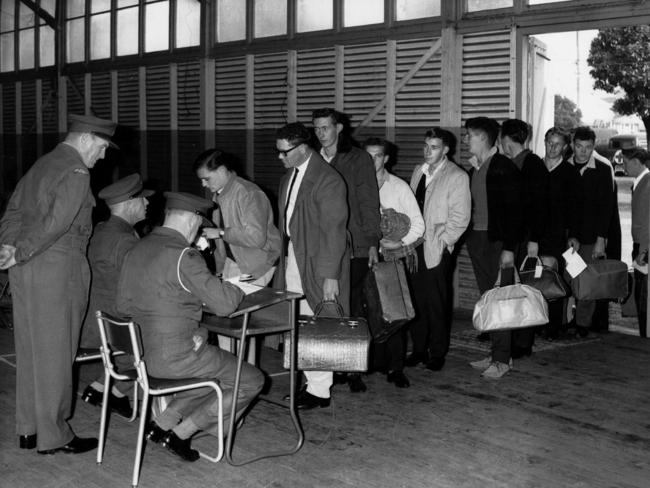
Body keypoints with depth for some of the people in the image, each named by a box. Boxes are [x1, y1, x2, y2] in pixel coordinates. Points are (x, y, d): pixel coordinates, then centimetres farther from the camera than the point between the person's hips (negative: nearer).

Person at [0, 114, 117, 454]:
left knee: (29, 350, 14)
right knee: (54, 355, 0)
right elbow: (56, 221, -22)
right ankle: (54, 437, 9)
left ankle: (29, 429, 23)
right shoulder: (75, 172, -12)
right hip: (57, 269, -9)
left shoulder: (41, 165, 17)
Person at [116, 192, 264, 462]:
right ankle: (180, 433, 5)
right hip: (175, 356, -9)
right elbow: (223, 303, -21)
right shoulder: (183, 255, -19)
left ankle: (162, 423, 17)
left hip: (141, 351, 9)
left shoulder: (137, 249, 6)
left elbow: (123, 304, 13)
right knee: (252, 381, 5)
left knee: (217, 371, 28)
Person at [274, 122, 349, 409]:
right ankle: (311, 382, 22)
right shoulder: (290, 176, 11)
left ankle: (320, 391, 11)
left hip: (317, 262, -8)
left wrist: (330, 274, -20)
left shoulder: (327, 180, -16)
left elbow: (334, 230, -18)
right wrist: (285, 255, 9)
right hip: (293, 258, 8)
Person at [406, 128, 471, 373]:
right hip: (414, 247, 5)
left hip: (437, 249, -5)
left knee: (436, 302, 0)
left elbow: (460, 217, -7)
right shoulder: (418, 171, 15)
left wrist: (441, 241, -12)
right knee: (416, 299, 7)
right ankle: (419, 349, 17)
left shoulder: (457, 177, -4)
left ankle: (437, 353, 12)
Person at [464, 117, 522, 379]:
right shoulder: (474, 169, 14)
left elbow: (514, 210, -13)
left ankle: (502, 358, 1)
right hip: (477, 239, 8)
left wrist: (509, 248, -17)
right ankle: (496, 353, 18)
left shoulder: (504, 167, -10)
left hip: (498, 240, -8)